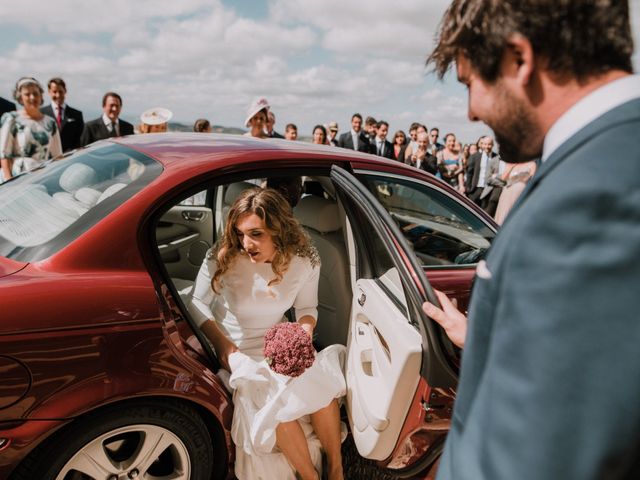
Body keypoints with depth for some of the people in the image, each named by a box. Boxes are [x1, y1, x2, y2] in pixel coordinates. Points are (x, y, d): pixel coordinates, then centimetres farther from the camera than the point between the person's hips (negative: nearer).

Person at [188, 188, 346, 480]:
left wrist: (305, 332, -17)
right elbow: (198, 304, -7)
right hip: (238, 352, -2)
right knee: (276, 403, -30)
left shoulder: (304, 261, -10)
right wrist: (222, 343, -21)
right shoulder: (222, 260, -18)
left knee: (321, 385, -25)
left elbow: (307, 307, 5)